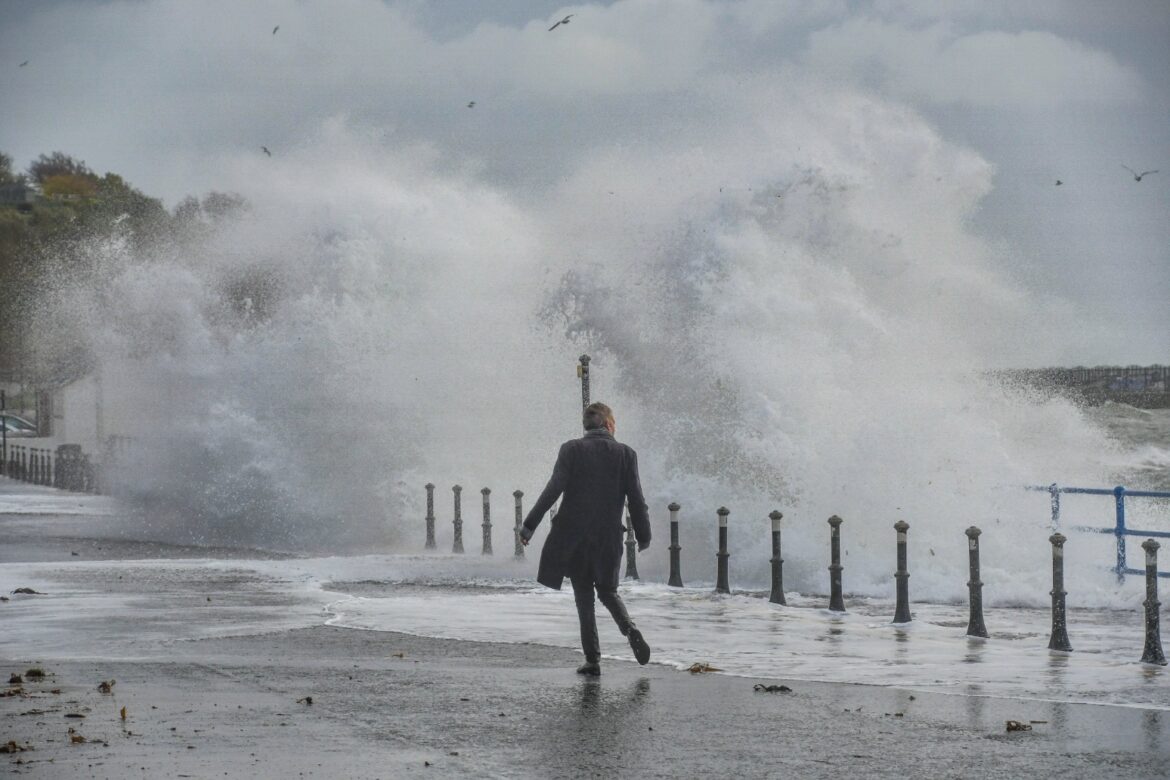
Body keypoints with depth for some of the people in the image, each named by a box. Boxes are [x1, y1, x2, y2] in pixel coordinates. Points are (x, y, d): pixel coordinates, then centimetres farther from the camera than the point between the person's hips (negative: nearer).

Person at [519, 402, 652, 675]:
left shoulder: (571, 450, -5)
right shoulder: (625, 454, -1)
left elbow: (553, 490, -11)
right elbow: (636, 499, -1)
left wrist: (530, 525, -6)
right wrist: (643, 536, 11)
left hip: (574, 537, -1)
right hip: (609, 538, 1)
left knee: (584, 597, 8)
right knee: (608, 591, 18)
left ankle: (593, 659, 3)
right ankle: (630, 630, -10)